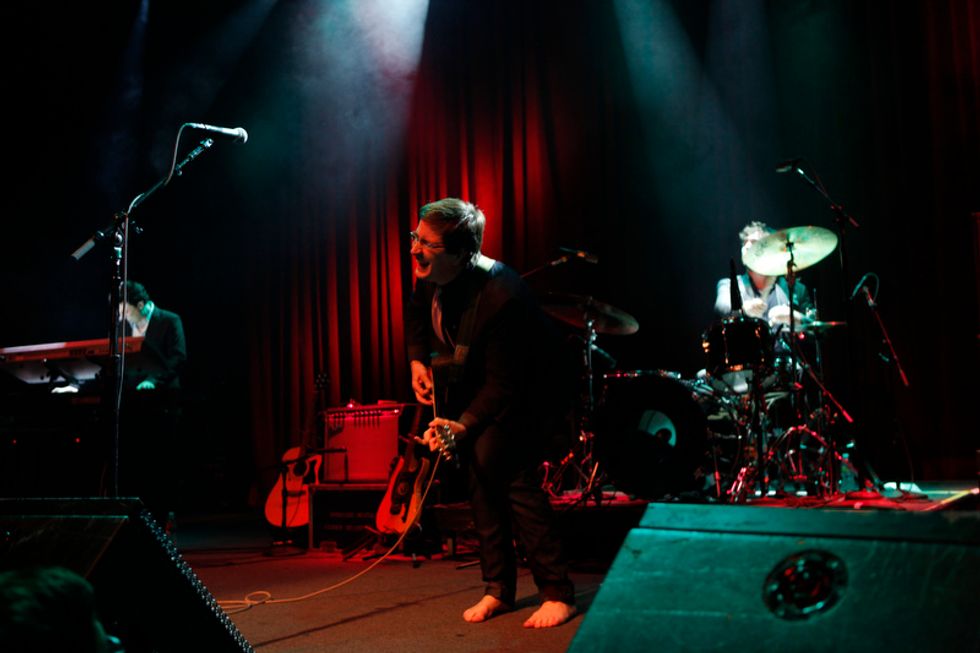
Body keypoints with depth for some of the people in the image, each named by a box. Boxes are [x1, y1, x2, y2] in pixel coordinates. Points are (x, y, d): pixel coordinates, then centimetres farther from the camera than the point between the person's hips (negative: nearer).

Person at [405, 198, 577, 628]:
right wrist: (418, 360, 1)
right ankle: (499, 589, 17)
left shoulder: (501, 298, -37)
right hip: (477, 384, 8)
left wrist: (463, 425, -37)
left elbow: (503, 384, -31)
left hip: (526, 394, -8)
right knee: (478, 468, 5)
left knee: (509, 474, -19)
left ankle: (558, 593, -7)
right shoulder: (430, 276, -12)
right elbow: (417, 312, 13)